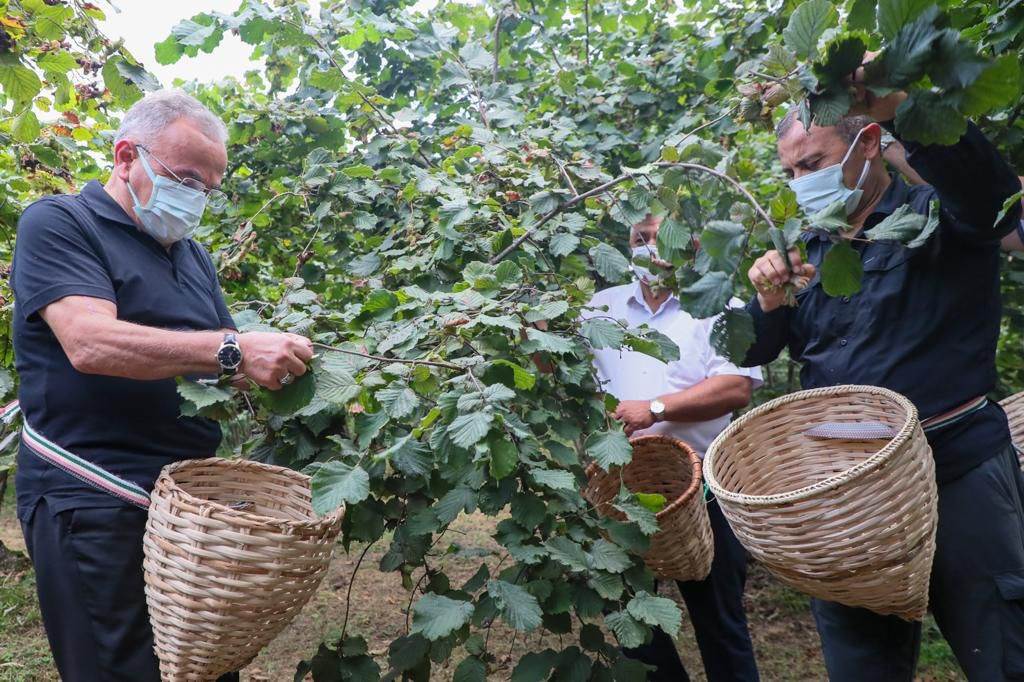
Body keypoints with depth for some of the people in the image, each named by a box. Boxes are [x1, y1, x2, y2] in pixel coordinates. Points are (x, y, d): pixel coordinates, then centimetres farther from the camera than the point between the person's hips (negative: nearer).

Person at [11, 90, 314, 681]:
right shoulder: (58, 224, -5)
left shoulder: (192, 255, 18)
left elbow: (219, 362, 19)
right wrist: (234, 349, -27)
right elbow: (89, 343, -22)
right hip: (95, 505, -7)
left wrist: (274, 367, -4)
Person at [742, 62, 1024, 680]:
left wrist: (894, 104, -43)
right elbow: (752, 354, 9)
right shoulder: (808, 248, 12)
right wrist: (769, 300, -12)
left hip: (958, 466, -5)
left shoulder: (939, 214, -4)